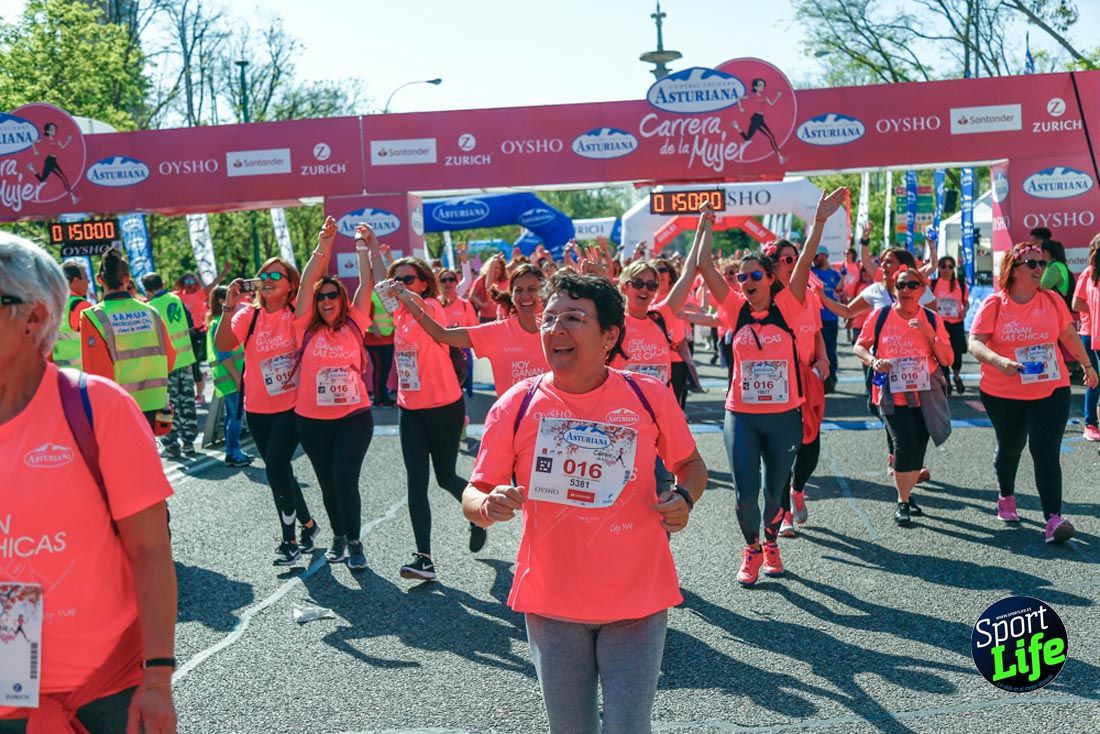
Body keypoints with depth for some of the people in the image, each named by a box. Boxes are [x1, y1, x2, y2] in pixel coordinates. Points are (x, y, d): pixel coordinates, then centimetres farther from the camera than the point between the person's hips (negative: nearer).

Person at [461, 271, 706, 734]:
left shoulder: (650, 396, -7)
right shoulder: (516, 405, -6)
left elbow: (690, 463, 9)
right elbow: (474, 495, -1)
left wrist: (684, 498, -12)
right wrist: (488, 506, -25)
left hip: (636, 602, -1)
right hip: (551, 603, 1)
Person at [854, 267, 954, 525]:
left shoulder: (931, 320, 1)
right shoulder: (880, 315, -3)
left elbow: (948, 359, -2)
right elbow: (859, 346, 5)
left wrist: (929, 334, -16)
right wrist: (873, 361, -16)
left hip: (925, 395, 3)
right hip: (892, 394, -3)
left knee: (918, 450, 9)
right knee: (905, 445, -15)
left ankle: (907, 495, 34)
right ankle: (902, 503, 3)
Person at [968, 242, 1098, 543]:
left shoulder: (1052, 300, 1)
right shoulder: (993, 304, -7)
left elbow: (1069, 335, 15)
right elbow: (975, 342, -16)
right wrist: (999, 361, -32)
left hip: (1050, 390, 0)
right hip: (1002, 394, 0)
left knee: (1046, 452, -11)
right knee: (1009, 448, 19)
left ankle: (1054, 518, -15)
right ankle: (1006, 498, 44)